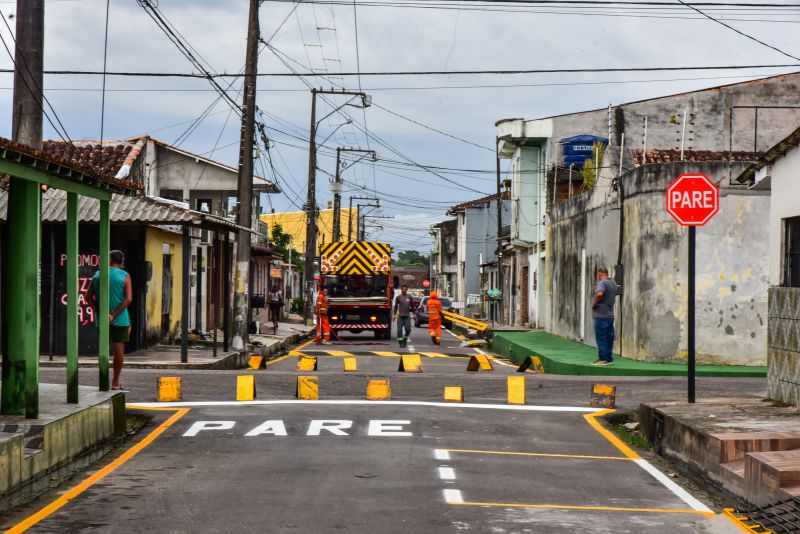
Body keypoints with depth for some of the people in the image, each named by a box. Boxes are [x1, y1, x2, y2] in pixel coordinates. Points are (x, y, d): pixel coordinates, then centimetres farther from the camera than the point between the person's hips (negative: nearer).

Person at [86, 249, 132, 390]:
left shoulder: (98, 275, 5)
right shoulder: (125, 277, -4)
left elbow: (88, 297, 0)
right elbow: (128, 299, -15)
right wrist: (114, 315, -15)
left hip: (102, 319, 3)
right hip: (120, 319, -3)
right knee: (119, 349, 4)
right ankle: (115, 383, 6)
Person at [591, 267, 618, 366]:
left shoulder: (603, 282, -15)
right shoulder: (613, 283, 14)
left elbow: (599, 294, -33)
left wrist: (594, 303, -19)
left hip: (601, 315, -9)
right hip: (610, 314, 9)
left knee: (601, 338, -4)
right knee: (609, 338, 11)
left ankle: (603, 358, -4)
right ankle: (609, 358, 14)